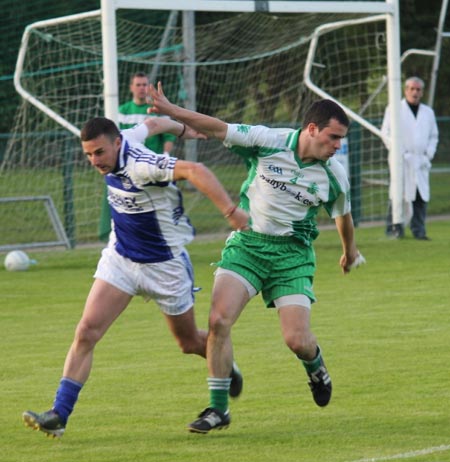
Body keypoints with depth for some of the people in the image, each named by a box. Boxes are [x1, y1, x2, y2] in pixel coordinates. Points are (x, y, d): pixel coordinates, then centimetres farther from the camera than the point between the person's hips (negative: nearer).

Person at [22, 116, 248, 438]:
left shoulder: (140, 165, -30)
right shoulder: (128, 138, -5)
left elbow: (194, 170, -42)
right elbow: (152, 124, 15)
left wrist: (230, 211, -51)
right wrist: (181, 129, 35)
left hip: (164, 266, -6)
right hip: (120, 258, 6)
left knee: (189, 342, 14)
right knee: (87, 332, -10)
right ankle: (59, 414, -12)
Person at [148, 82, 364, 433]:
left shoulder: (334, 174, -5)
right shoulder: (268, 141, -11)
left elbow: (343, 216, 14)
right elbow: (218, 129, -9)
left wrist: (349, 251, 31)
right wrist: (171, 111, -19)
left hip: (293, 254, 0)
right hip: (247, 242, 0)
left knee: (297, 341, -12)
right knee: (219, 320, -17)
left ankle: (316, 369, 28)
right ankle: (218, 408, -5)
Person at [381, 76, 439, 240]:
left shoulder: (428, 112, 19)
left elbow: (434, 135, 22)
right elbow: (386, 132, 0)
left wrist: (429, 153, 6)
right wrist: (397, 152, -9)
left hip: (421, 161, 4)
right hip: (402, 159, -4)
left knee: (421, 196, -2)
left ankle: (419, 231, 1)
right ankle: (394, 228, -6)